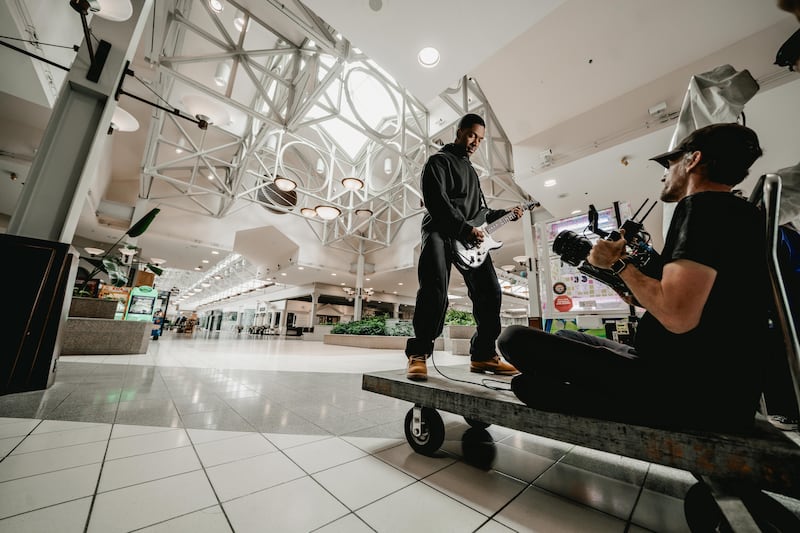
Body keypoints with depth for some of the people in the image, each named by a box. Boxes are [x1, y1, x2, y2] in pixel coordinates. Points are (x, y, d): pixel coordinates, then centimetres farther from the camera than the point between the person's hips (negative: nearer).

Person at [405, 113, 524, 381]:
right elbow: (436, 200, -10)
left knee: (489, 292, -1)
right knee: (435, 289, -25)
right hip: (440, 231, -7)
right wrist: (465, 228, -15)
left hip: (470, 238, 8)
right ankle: (418, 354, -16)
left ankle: (483, 354, 8)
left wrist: (505, 213, 21)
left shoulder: (471, 171, 33)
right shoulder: (439, 160, 8)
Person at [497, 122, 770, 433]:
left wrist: (618, 263, -12)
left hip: (685, 390, -10)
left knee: (514, 338, -20)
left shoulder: (702, 205, -15)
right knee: (567, 337, 25)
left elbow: (677, 317, -27)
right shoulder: (741, 215, 17)